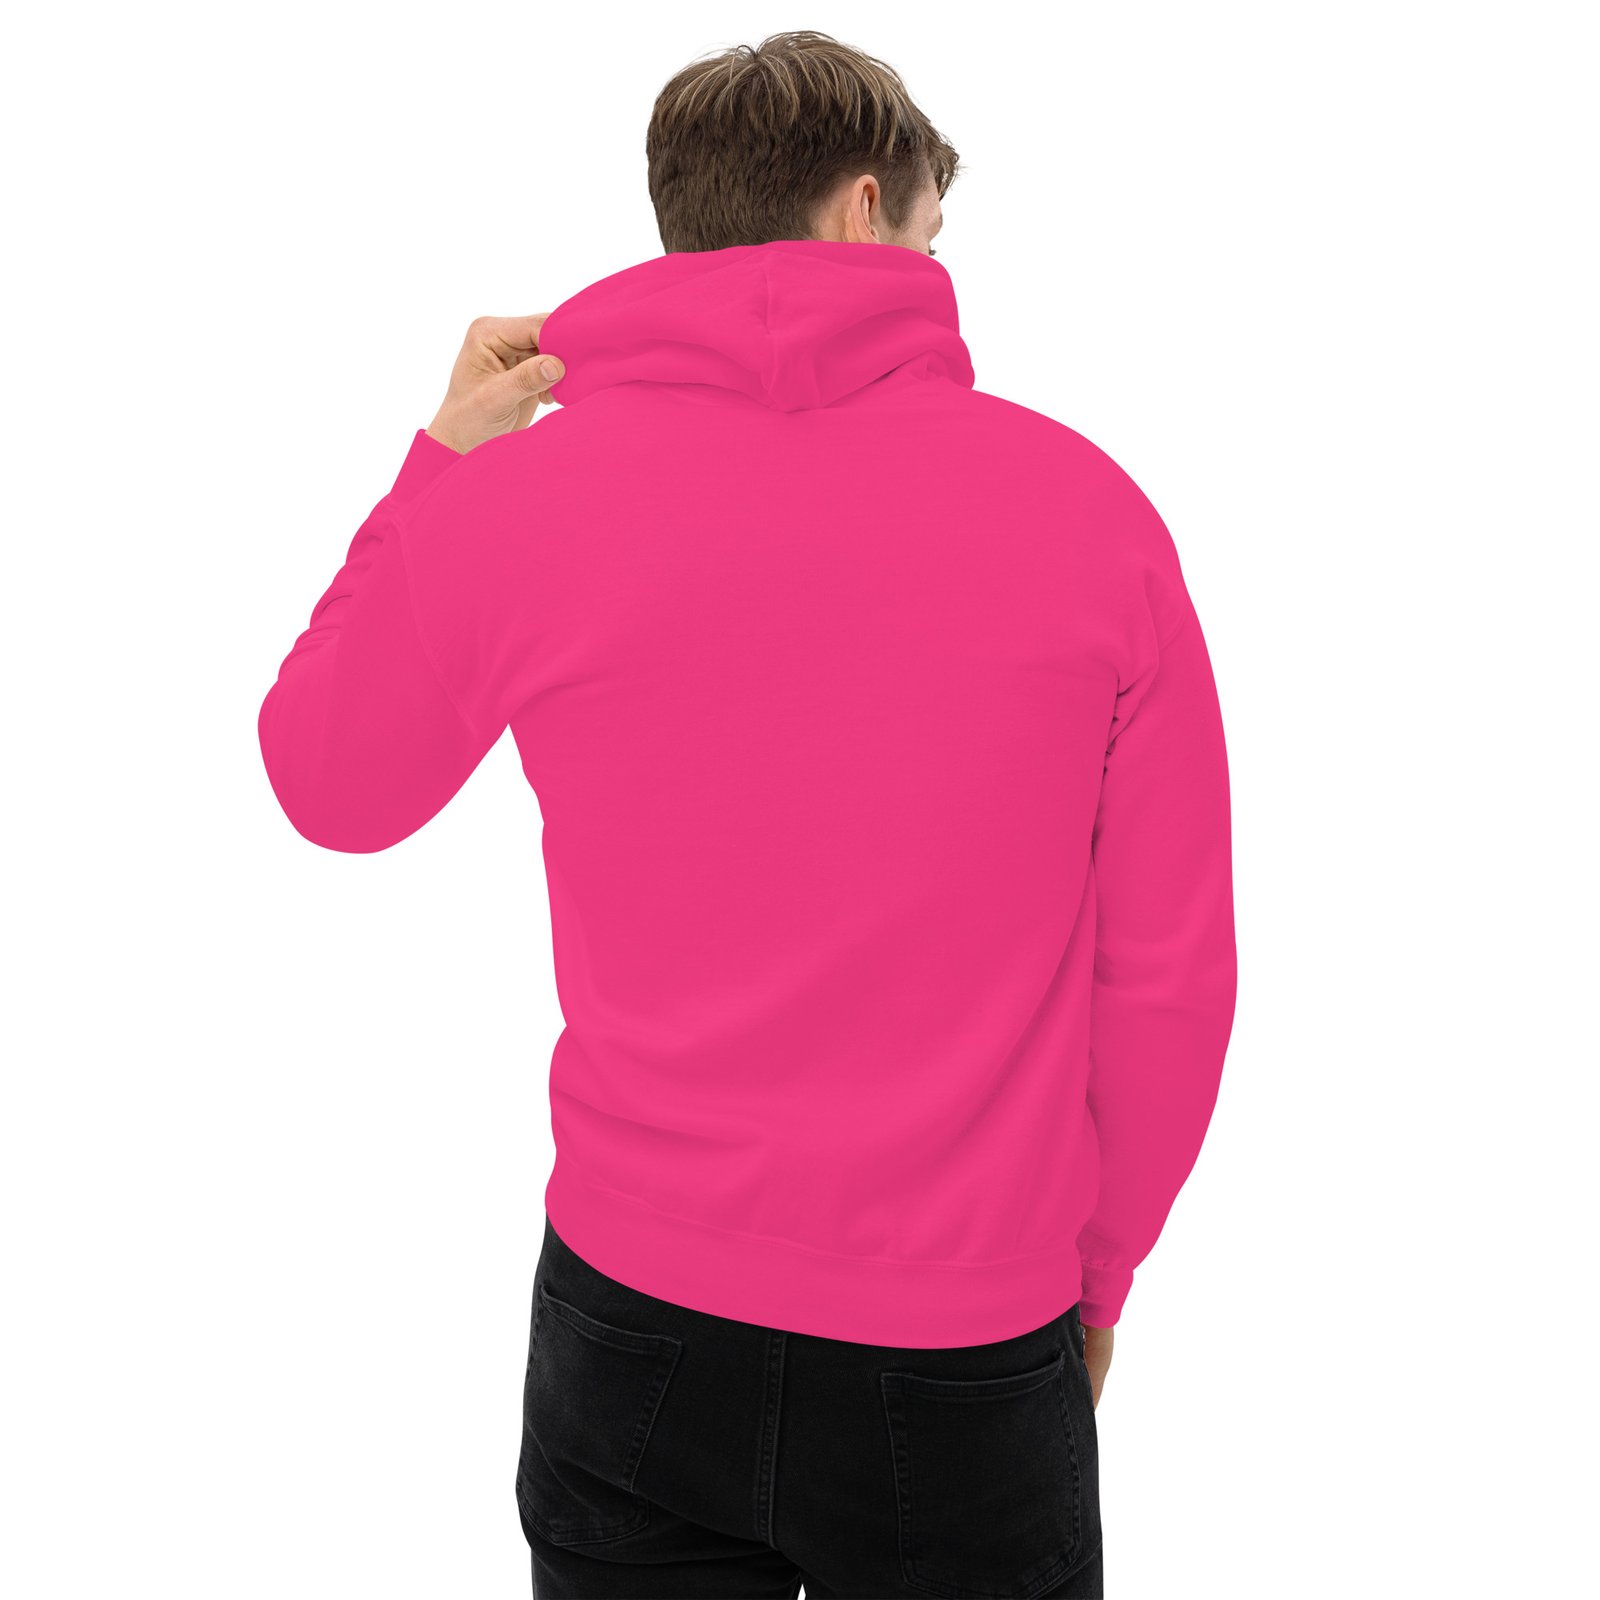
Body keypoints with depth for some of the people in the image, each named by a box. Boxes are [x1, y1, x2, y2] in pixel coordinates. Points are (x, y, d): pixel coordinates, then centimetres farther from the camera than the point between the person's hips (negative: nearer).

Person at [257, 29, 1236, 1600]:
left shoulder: (511, 497, -9)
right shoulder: (1089, 503, -8)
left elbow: (327, 786, 10)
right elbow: (1172, 980, -4)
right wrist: (1095, 1278, 11)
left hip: (632, 1336, 1)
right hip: (972, 1365, 0)